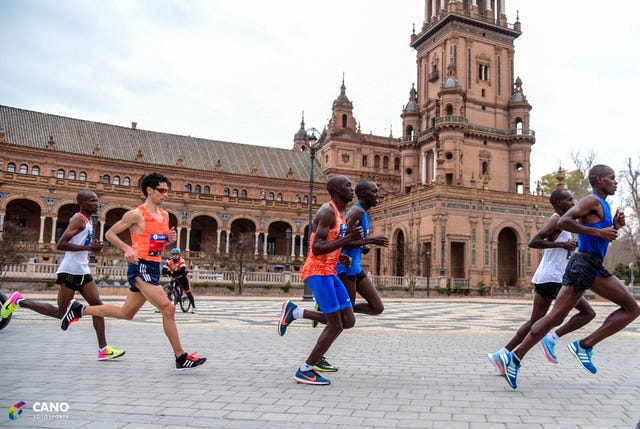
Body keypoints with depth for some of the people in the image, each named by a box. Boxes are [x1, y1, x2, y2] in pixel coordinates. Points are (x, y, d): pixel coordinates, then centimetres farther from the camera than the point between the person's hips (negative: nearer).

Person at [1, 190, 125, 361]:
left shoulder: (86, 221, 18)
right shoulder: (78, 219, -11)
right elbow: (60, 245, -19)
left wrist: (93, 246, 11)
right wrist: (89, 247, -21)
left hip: (82, 270, 9)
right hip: (70, 270, -9)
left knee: (97, 305, 0)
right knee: (60, 312, 1)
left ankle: (103, 350, 1)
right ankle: (19, 301, 18)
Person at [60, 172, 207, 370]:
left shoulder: (164, 215, 14)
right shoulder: (136, 214, -9)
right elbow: (110, 234, -2)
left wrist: (169, 238, 3)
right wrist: (127, 248, -17)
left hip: (154, 267, 9)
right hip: (141, 267, -9)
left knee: (126, 313, 18)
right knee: (168, 309, -14)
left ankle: (79, 309, 34)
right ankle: (181, 357, -5)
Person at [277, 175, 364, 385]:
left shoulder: (340, 214, 17)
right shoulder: (327, 211, -14)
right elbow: (317, 248, -22)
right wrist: (348, 238, -25)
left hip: (329, 272, 9)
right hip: (318, 272, -9)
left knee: (348, 321, 6)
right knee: (335, 325, -6)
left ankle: (294, 311, 14)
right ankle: (305, 371, 7)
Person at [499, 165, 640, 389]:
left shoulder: (601, 205, 26)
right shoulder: (592, 200, -4)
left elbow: (602, 241, 28)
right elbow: (563, 221, -18)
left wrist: (614, 226, 11)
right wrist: (599, 231, -16)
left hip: (580, 265, 9)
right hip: (588, 265, -9)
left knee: (554, 318, 3)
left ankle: (515, 358, -3)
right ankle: (584, 345, -4)